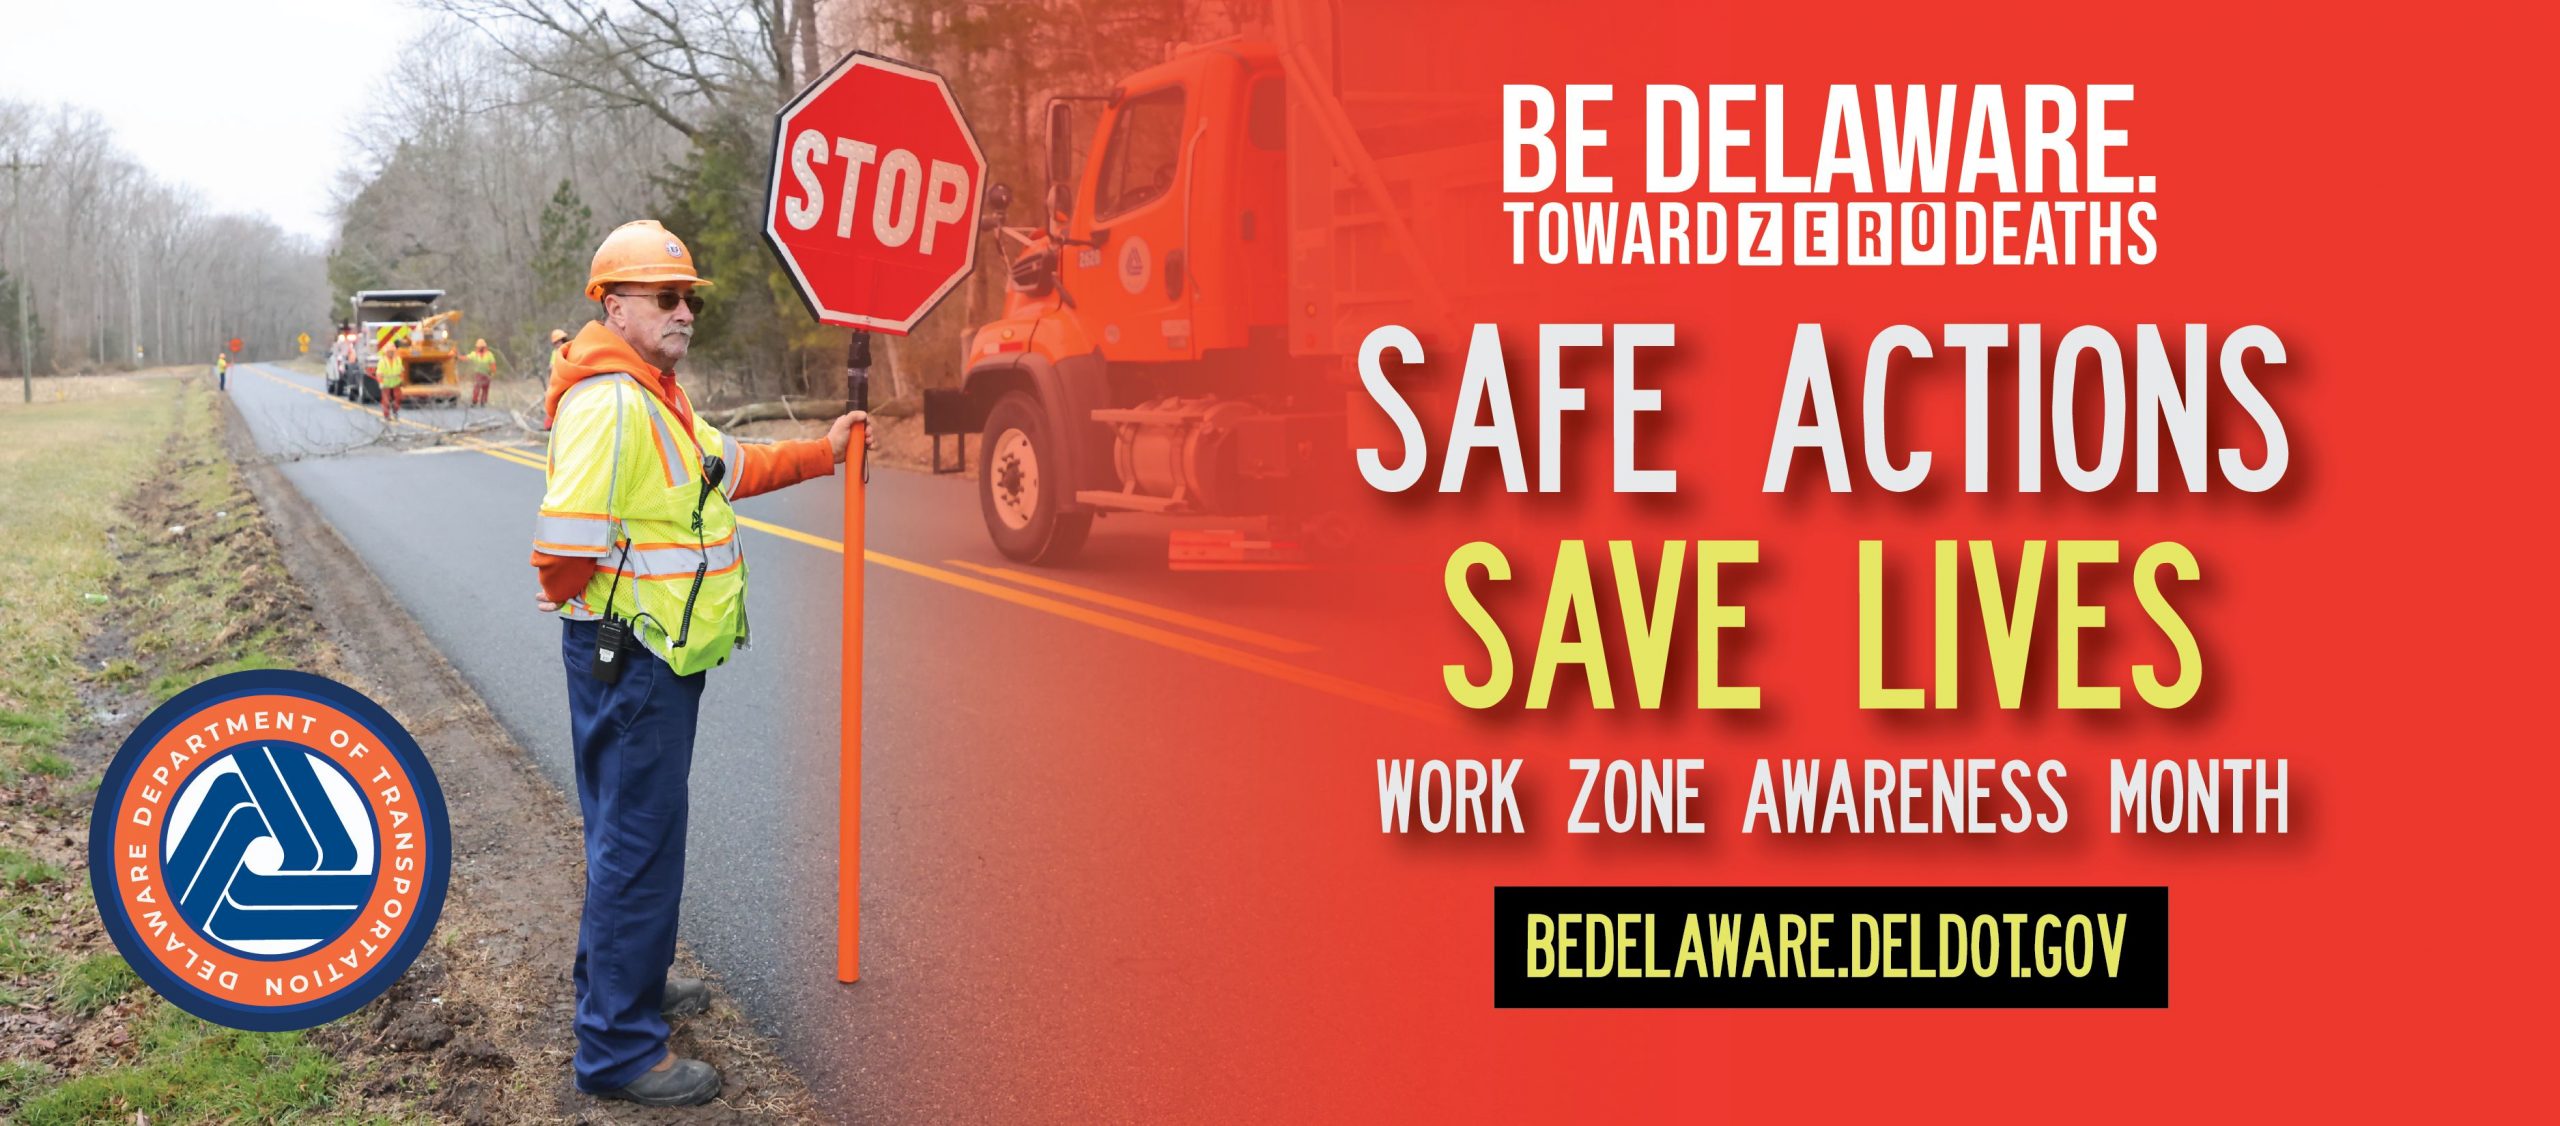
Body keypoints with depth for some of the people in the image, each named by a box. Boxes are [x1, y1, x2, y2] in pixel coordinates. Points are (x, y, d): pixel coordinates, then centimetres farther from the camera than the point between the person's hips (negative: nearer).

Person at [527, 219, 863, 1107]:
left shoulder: (659, 399, 14)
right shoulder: (612, 402, -21)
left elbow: (732, 467, 26)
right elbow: (566, 533, -30)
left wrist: (820, 454, 19)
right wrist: (569, 597, -11)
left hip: (658, 656, 11)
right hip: (630, 653, -11)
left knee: (631, 827, 24)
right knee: (640, 840, -5)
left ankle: (617, 976, 41)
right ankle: (618, 1047, 2)